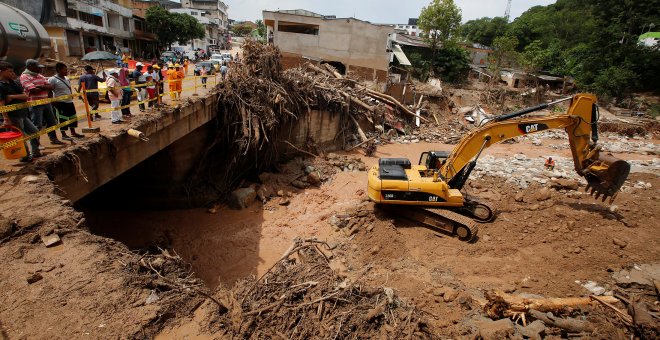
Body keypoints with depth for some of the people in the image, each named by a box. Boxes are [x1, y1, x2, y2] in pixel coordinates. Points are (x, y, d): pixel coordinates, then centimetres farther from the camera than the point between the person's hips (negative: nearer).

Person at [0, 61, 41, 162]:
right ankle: (26, 156, 14)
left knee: (35, 131, 16)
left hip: (23, 114, 8)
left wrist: (12, 96, -14)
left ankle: (35, 152, 28)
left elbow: (25, 96, 3)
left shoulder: (13, 82, 10)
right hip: (13, 116, -8)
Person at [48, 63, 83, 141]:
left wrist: (71, 95, 14)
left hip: (69, 102, 8)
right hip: (61, 103, -8)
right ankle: (64, 135, 8)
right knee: (63, 119, -2)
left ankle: (73, 133, 26)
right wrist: (54, 102, -16)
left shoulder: (67, 79, 10)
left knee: (73, 117, 13)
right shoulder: (53, 79, -13)